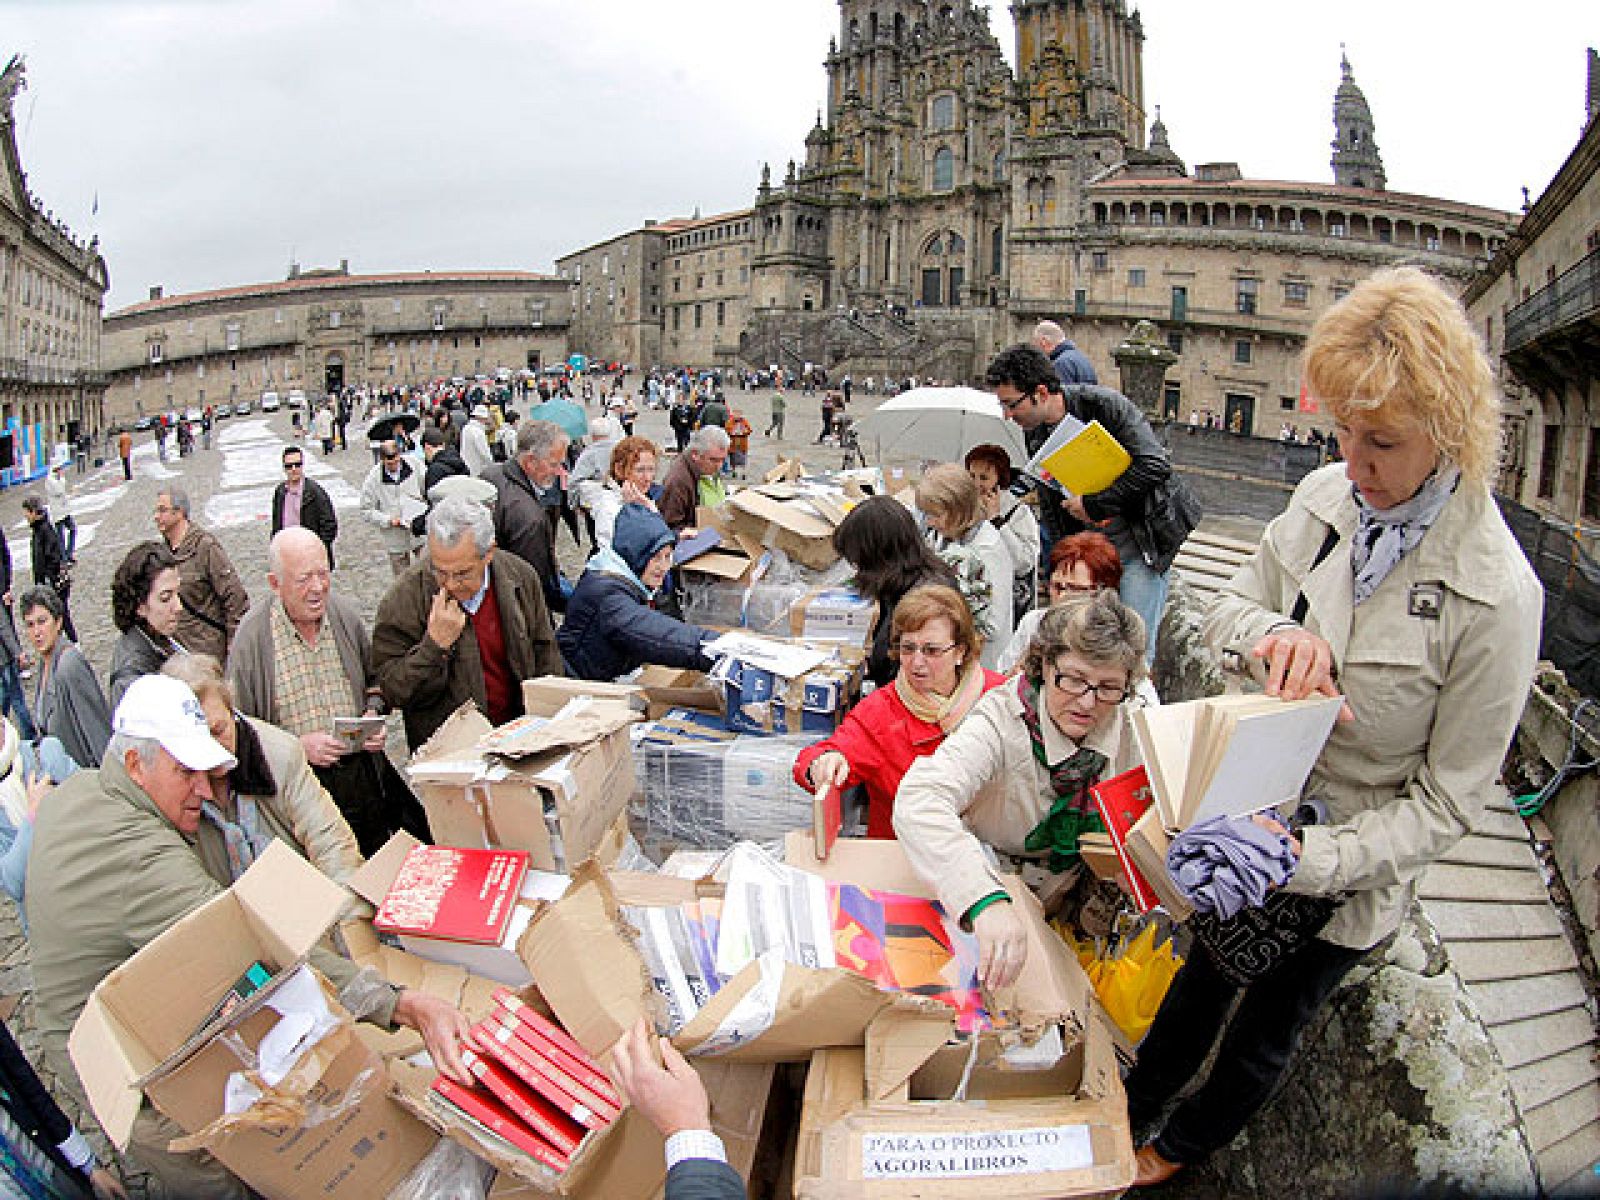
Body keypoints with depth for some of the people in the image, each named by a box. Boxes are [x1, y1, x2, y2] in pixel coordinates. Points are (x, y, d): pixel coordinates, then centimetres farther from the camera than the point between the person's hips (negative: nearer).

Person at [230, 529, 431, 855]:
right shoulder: (252, 638, -9)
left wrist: (373, 716, -1)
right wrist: (298, 745, -16)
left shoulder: (346, 615, 3)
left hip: (363, 776, 4)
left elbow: (374, 681, 18)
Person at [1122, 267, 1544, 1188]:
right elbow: (1231, 605, -1)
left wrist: (1309, 861, -32)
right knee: (1200, 984, 28)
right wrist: (1272, 633, -24)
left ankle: (1185, 1146, 54)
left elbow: (1447, 801, -20)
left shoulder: (1496, 594, -27)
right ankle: (1134, 1107, 56)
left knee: (1264, 1034, 24)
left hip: (1347, 880, -3)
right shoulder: (1327, 496, -14)